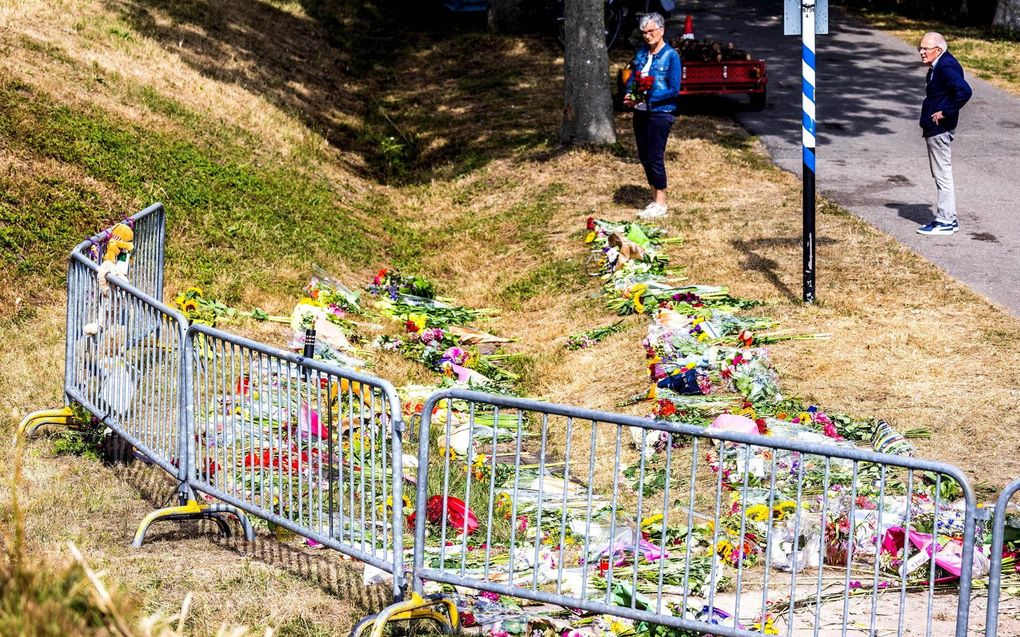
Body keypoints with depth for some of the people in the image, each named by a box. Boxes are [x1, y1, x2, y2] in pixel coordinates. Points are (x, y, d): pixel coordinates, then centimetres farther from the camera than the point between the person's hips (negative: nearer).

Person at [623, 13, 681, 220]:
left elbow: (674, 90, -13)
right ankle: (655, 198, 22)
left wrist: (648, 98, -21)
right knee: (644, 156, 10)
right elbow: (632, 78, 16)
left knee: (655, 157, -5)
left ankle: (661, 204, 5)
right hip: (640, 112, 7)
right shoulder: (641, 53, 9)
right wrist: (629, 94, -6)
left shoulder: (671, 56, -10)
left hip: (660, 112, -7)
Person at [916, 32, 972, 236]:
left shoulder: (946, 67, -19)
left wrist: (946, 113, -24)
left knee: (942, 175, -5)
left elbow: (964, 91, -31)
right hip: (935, 129, 11)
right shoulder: (938, 66, 12)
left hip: (940, 129, -11)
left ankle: (945, 222, 0)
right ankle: (949, 218, 23)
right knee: (941, 175, 16)